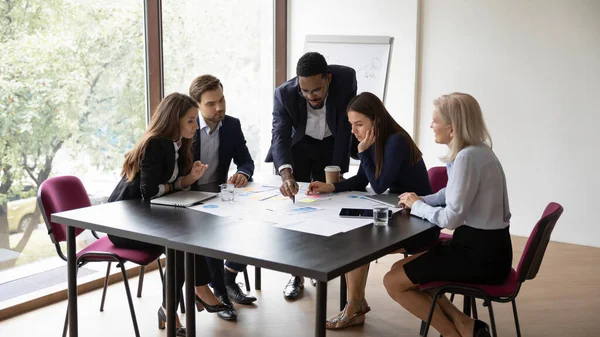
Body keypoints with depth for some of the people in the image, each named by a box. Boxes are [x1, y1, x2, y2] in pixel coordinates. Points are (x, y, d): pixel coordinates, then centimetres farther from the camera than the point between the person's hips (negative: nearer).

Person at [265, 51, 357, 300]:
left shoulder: (346, 79, -29)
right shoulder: (284, 94, -30)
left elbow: (346, 128, -24)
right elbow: (280, 136, -35)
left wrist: (336, 171, -25)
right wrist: (286, 175, -52)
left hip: (332, 144, 1)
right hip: (299, 145, 0)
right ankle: (297, 273, 3)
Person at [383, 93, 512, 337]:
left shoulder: (467, 157, -22)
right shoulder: (475, 151, 9)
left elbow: (451, 218, -23)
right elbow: (452, 194, 21)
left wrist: (417, 205, -5)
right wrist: (419, 200, 4)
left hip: (480, 256, -10)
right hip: (483, 247, 10)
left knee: (393, 282, -2)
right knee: (399, 268, 16)